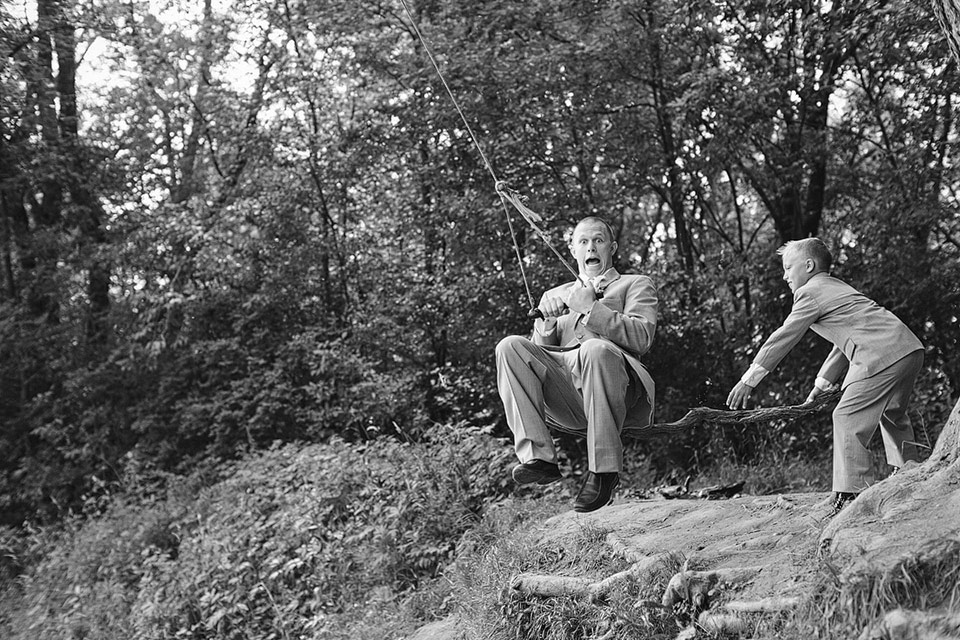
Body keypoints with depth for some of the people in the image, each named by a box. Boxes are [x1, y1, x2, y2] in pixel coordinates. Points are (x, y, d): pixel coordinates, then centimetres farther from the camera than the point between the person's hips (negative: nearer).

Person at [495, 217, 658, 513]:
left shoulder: (636, 285, 23)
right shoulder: (556, 295, 33)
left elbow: (641, 338, 3)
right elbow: (541, 352, 21)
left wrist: (592, 309, -3)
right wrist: (548, 322, 1)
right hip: (566, 398, 3)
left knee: (596, 348, -37)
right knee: (510, 346, -21)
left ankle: (603, 471, -30)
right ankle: (538, 456, -29)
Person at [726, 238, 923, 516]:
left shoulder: (810, 292, 0)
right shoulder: (836, 287, 29)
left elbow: (782, 338, 0)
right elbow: (845, 343, 31)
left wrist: (748, 380, 4)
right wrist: (821, 385, 31)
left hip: (882, 356, -10)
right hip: (910, 348, 10)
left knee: (848, 418, -7)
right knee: (892, 414, 28)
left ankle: (852, 495, -9)